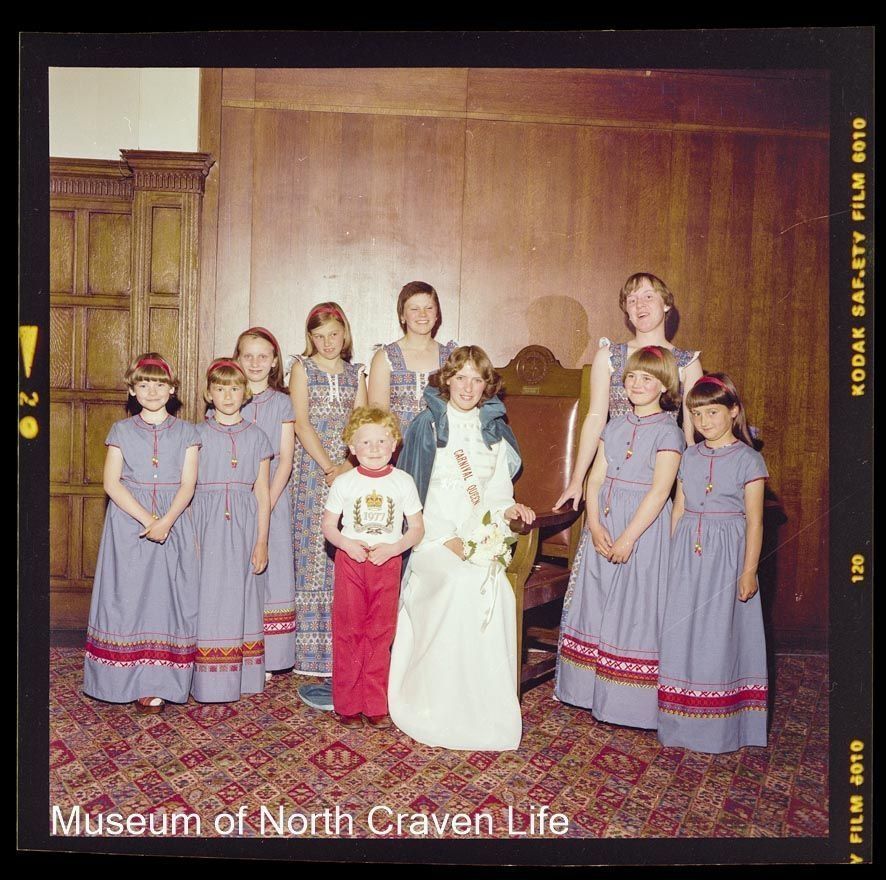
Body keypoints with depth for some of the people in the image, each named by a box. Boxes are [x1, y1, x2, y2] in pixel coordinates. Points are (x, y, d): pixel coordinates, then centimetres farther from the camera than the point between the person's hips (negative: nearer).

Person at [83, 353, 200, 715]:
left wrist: (166, 521, -17)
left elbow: (187, 484, -2)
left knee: (166, 598, 1)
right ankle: (133, 680, 13)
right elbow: (111, 483, -3)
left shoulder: (185, 432, 5)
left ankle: (158, 684, 8)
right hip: (128, 522, 0)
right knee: (127, 598, 1)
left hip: (173, 525, 0)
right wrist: (146, 518, -14)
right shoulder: (121, 430, 6)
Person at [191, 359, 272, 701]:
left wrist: (262, 541, 1)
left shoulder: (256, 436, 6)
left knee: (241, 595, 6)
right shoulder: (198, 435, 3)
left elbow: (262, 492, 5)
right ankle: (209, 679, 10)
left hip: (243, 525, 1)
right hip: (206, 523, -1)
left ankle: (241, 676, 17)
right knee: (207, 595, 0)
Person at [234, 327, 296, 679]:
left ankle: (266, 657, 10)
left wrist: (267, 502, -12)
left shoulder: (282, 403, 5)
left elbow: (285, 458, 0)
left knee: (268, 569, 1)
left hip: (271, 495, 0)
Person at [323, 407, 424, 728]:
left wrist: (392, 548, -15)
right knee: (348, 632, 5)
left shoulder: (403, 482, -2)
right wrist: (347, 544, -16)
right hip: (350, 561, 0)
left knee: (380, 633, 8)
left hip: (387, 562, 0)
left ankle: (376, 705, 20)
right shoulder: (344, 483, -2)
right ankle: (347, 704, 18)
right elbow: (328, 525, 3)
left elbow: (417, 528, 1)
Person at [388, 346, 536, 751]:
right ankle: (438, 705, -18)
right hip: (434, 535, -3)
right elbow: (413, 492, -3)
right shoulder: (427, 425, 3)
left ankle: (486, 705, -12)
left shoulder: (494, 429, 16)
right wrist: (447, 538, -12)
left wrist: (508, 509, -7)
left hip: (481, 535, 3)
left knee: (496, 589, -27)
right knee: (460, 583, -33)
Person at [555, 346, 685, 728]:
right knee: (595, 601, 11)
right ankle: (590, 688, 26)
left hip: (643, 528, -6)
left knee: (634, 607, 0)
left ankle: (629, 699, 13)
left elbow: (659, 491, -14)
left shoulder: (668, 432, -7)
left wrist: (628, 538, -17)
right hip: (603, 525, 6)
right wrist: (594, 526, -9)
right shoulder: (614, 426, 9)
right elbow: (595, 479, 4)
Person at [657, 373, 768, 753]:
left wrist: (749, 570, -8)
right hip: (687, 554, 4)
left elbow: (754, 521, -5)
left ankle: (718, 726, 17)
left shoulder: (748, 459, -5)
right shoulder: (689, 456, 8)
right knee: (683, 631, 8)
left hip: (726, 555, -4)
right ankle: (681, 720, 21)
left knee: (720, 633, 2)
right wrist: (671, 557, 10)